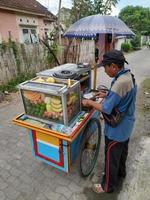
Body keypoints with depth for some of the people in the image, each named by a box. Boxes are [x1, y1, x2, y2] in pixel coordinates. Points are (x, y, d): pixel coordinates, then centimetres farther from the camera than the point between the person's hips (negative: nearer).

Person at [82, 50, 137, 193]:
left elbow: (106, 109, -30)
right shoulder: (128, 76, -1)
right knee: (122, 151, 28)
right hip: (126, 125, 9)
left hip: (116, 129, -9)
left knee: (111, 157, 11)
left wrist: (89, 102, -16)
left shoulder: (120, 83, -32)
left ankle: (108, 186, 34)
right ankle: (121, 172, 53)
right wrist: (107, 95, 6)